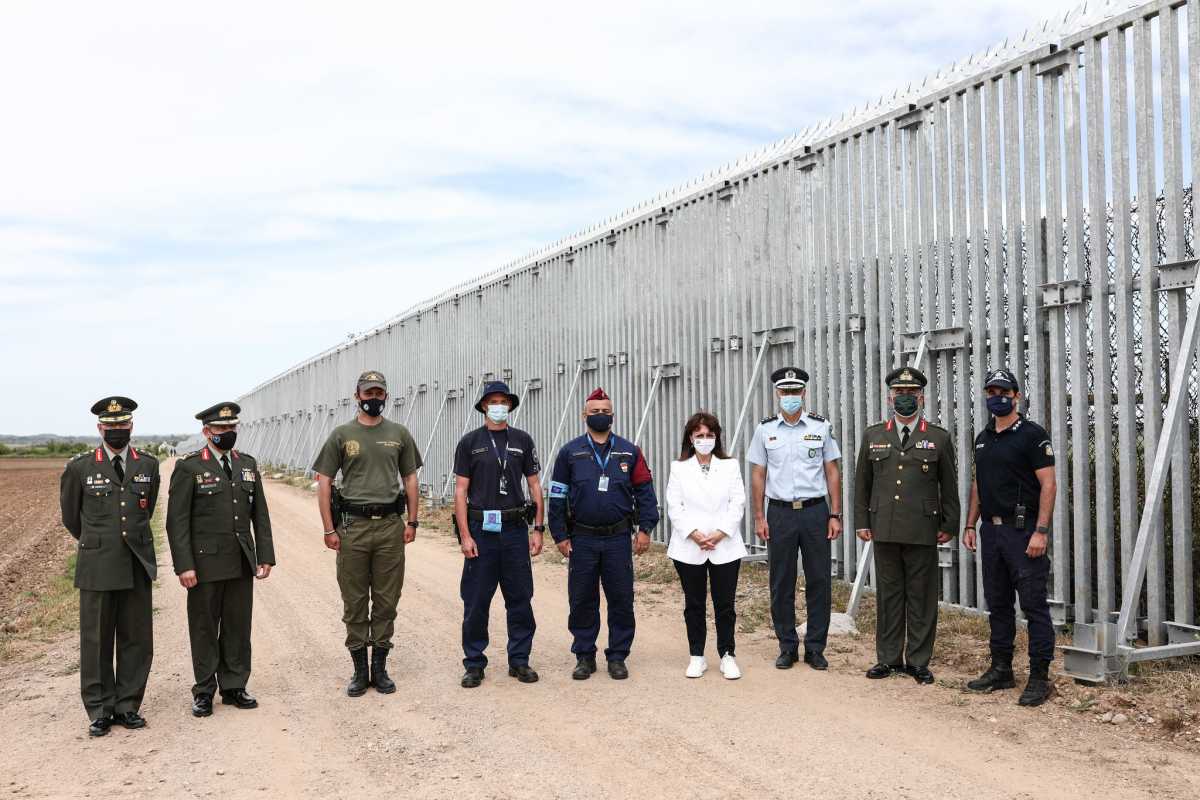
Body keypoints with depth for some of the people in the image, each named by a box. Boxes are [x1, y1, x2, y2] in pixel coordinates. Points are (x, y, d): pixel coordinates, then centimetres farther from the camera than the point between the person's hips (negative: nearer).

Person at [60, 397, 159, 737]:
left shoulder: (149, 465, 4)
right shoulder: (79, 467, -2)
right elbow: (70, 516, 12)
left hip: (138, 565, 2)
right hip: (97, 568, -2)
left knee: (136, 639, 7)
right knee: (96, 641, 4)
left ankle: (127, 706, 19)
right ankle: (100, 711, 15)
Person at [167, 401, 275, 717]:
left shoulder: (248, 464, 10)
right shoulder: (189, 467, -5)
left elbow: (260, 515, 11)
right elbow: (177, 521, -8)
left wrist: (265, 557, 5)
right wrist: (184, 566, -13)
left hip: (242, 563, 4)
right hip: (206, 563, -4)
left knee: (238, 627, 9)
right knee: (204, 628, 6)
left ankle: (234, 686, 21)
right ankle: (204, 691, 18)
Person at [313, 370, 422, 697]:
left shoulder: (399, 434, 8)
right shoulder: (341, 435, 3)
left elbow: (410, 479, 11)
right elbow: (324, 482, 2)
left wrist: (412, 521, 3)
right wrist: (329, 529, -4)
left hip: (391, 526, 1)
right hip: (353, 526, -1)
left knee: (386, 601, 6)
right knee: (354, 602, 5)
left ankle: (380, 668, 18)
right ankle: (360, 670, 16)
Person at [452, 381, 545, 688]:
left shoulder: (523, 440, 7)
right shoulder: (470, 442, 1)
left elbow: (535, 485, 8)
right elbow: (460, 490, -1)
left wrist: (538, 529, 1)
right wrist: (465, 535, -9)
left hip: (515, 528, 2)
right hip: (481, 529, -2)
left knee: (520, 599, 7)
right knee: (476, 601, 4)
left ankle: (519, 660, 19)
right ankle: (474, 663, 16)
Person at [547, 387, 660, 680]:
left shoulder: (629, 452, 4)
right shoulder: (570, 452, 3)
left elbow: (644, 491, 5)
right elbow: (557, 496, 3)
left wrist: (645, 528, -3)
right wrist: (560, 535, -1)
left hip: (618, 538, 0)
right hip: (582, 540, 0)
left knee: (621, 600, 4)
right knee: (582, 601, 6)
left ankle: (617, 656, 17)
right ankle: (584, 656, 19)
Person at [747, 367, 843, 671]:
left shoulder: (821, 427, 2)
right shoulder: (765, 429, 3)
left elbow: (832, 472, 3)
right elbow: (757, 475, 5)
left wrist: (835, 515, -2)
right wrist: (759, 518, 0)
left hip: (815, 511, 0)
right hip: (780, 512, 1)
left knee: (819, 582, 3)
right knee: (781, 584, 6)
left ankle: (815, 648, 15)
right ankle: (787, 647, 18)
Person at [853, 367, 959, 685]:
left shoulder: (940, 438, 4)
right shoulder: (873, 436, 9)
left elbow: (949, 487, 5)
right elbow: (862, 483, 11)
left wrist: (949, 526, 2)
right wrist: (862, 522, 6)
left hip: (923, 532, -2)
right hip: (884, 530, 2)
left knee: (922, 598, 4)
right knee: (888, 595, 8)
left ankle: (918, 661, 14)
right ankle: (888, 658, 18)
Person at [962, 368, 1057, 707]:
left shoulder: (1032, 434, -6)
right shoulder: (983, 439, 15)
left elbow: (1048, 485, -12)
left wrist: (1040, 531, -19)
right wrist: (970, 526, 14)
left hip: (1023, 529, -7)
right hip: (991, 530, 7)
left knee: (1034, 605, -4)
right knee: (997, 603, 13)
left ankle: (1040, 678, 1)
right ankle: (1001, 670, 22)